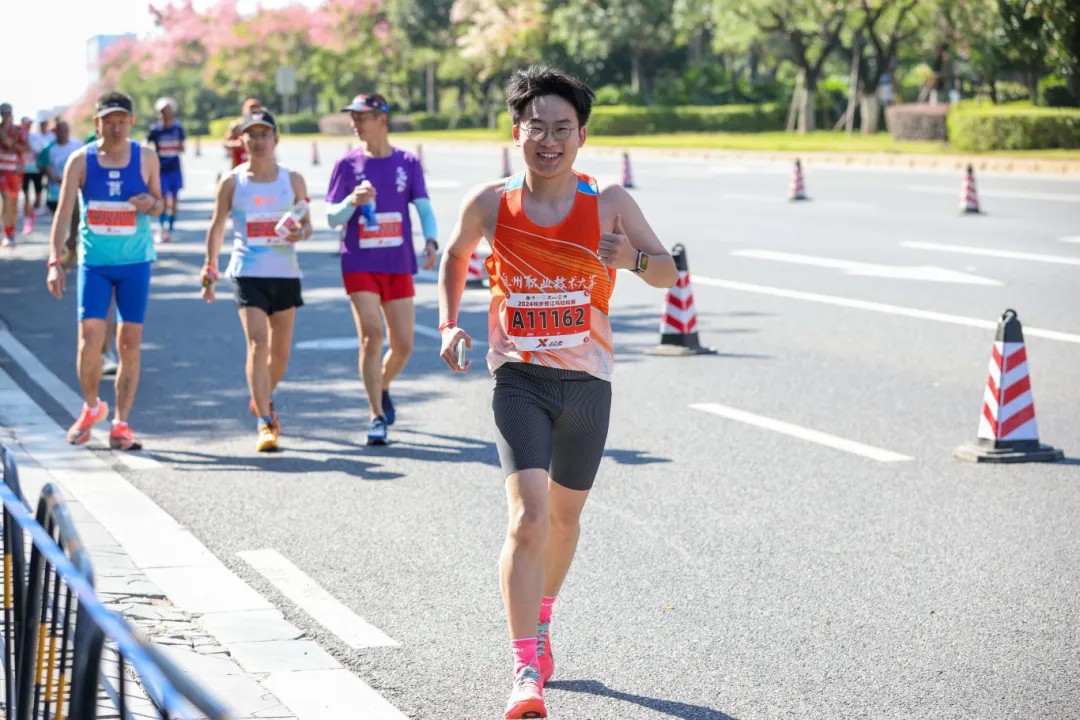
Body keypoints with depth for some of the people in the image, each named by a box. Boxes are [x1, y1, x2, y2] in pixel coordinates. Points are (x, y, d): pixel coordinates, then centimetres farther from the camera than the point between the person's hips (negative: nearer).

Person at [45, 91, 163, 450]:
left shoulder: (146, 157, 1)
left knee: (130, 342, -1)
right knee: (89, 339, -8)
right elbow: (63, 212, -7)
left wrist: (151, 204, -14)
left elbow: (158, 203, 12)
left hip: (135, 262, 1)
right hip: (93, 262, -1)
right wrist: (54, 261, -17)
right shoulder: (80, 160, -3)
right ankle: (91, 407, 17)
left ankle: (121, 423, 8)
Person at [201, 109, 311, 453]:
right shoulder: (231, 182, 2)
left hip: (285, 273, 2)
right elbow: (217, 228, 9)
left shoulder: (292, 179, 5)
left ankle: (262, 400, 38)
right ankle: (264, 423, -17)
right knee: (257, 343, -16)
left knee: (281, 350, 10)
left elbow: (307, 223, 10)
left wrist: (300, 233, -13)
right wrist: (210, 272, 6)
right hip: (247, 273, -2)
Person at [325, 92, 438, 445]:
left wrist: (431, 241, -16)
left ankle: (381, 388, 35)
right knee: (371, 334, -16)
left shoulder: (408, 163, 4)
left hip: (398, 265, 2)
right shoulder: (347, 164, 2)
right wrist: (353, 200, -20)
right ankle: (376, 416, -8)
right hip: (360, 265, -2)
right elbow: (332, 217, 1)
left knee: (403, 344, 3)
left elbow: (424, 207, 3)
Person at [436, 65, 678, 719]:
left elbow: (669, 273, -5)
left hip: (588, 380, 2)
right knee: (528, 517, -18)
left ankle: (541, 622, 46)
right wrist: (449, 325, 4)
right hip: (520, 377, -2)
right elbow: (456, 256, 15)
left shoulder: (610, 204, -6)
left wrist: (634, 258, -27)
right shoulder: (489, 205, -5)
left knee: (565, 517, 18)